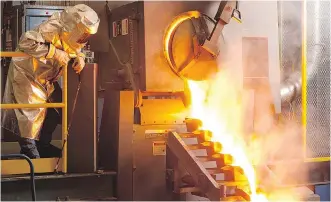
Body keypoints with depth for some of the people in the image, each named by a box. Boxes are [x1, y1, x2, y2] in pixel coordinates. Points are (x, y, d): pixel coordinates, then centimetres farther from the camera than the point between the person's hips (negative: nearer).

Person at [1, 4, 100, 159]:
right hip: (26, 71, -8)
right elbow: (26, 42, -40)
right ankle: (29, 150, 2)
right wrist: (54, 51, -41)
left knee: (56, 105, 5)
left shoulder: (72, 36, -7)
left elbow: (76, 50, 9)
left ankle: (43, 146, 18)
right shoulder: (52, 28, -33)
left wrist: (80, 57, -16)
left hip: (45, 77, 8)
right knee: (32, 107, -10)